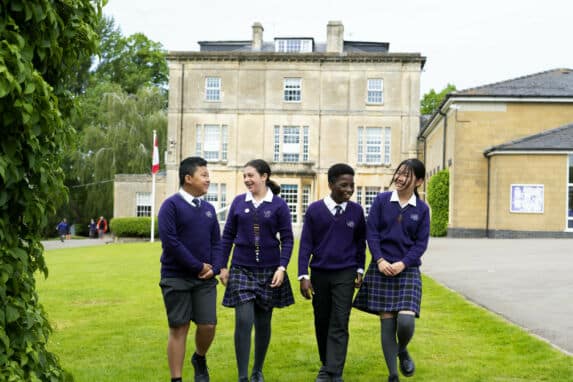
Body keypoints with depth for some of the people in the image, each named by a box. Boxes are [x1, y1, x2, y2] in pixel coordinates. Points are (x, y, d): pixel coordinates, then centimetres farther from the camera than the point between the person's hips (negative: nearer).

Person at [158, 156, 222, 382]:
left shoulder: (208, 209, 11)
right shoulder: (171, 205, -8)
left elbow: (216, 242, 13)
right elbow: (169, 241, -15)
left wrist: (214, 268, -5)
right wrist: (198, 266, -12)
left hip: (205, 279, 5)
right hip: (177, 278, -5)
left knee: (208, 325, 0)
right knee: (178, 329, 1)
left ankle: (200, 359, 30)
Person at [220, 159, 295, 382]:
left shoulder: (279, 205, -3)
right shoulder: (238, 202, 3)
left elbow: (287, 239, -2)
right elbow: (227, 235, 7)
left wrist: (282, 267, -12)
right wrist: (223, 266, 3)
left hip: (269, 271, 0)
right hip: (242, 269, 0)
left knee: (263, 323, 9)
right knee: (243, 321, -10)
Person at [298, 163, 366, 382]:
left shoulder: (356, 211, 1)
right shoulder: (314, 210, -3)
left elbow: (360, 242, 12)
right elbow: (306, 244, -2)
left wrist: (360, 269, 8)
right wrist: (303, 276, -7)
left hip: (345, 275, 0)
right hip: (319, 274, 1)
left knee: (339, 325, -6)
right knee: (322, 322, 11)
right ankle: (326, 364, 28)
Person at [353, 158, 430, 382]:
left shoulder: (422, 209, 4)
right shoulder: (381, 200, 2)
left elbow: (421, 243, 1)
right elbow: (371, 232, -1)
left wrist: (403, 264, -13)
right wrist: (380, 260, -13)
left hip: (407, 270, 0)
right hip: (382, 269, 0)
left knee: (406, 321, -14)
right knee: (387, 323, 0)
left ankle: (403, 351, 21)